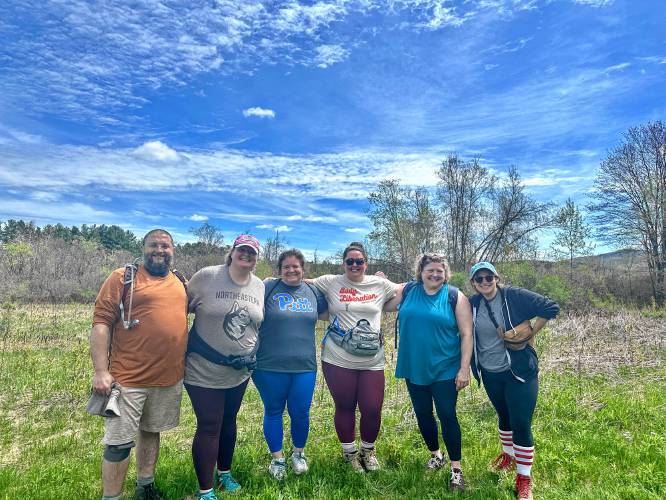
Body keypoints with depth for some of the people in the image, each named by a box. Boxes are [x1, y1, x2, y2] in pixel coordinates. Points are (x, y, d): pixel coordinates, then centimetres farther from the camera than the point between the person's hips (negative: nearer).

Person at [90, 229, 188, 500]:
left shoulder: (180, 283, 9)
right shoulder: (123, 278, -6)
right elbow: (101, 323, -10)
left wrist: (183, 365, 17)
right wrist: (101, 371, -16)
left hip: (170, 379, 5)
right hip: (128, 378, -5)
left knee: (151, 431, 20)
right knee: (119, 443, 2)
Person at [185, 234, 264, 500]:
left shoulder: (260, 286, 1)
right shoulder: (206, 276, -14)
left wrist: (253, 358, 15)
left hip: (240, 372, 5)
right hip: (204, 370, -4)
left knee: (228, 422, 20)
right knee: (209, 428, 2)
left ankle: (224, 473, 42)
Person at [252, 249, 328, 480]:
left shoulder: (313, 291, 7)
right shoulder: (267, 287, -5)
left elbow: (327, 314, 18)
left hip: (304, 366, 2)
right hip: (270, 366, -2)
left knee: (300, 413, 10)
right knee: (273, 412, 13)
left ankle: (298, 453, 38)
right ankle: (277, 458, 34)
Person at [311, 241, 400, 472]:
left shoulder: (380, 284, 6)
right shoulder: (331, 282, 2)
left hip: (372, 362, 1)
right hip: (338, 360, -1)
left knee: (372, 410, 4)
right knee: (345, 408, 12)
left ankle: (368, 450, 34)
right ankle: (350, 453, 37)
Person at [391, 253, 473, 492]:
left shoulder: (456, 297, -7)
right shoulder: (407, 291, 0)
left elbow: (466, 335, -7)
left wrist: (464, 368, -11)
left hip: (445, 370, -3)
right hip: (414, 368, 4)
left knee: (447, 416, 3)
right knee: (423, 415, 16)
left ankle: (456, 468, 21)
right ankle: (436, 454, 40)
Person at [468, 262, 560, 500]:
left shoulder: (515, 296, -14)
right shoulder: (473, 304, -3)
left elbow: (551, 308, -13)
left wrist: (529, 333, -12)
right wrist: (471, 367, 3)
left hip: (519, 371, -4)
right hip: (490, 373, 4)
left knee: (521, 423, -2)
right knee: (504, 415, 22)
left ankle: (524, 479, 15)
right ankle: (508, 455, 46)